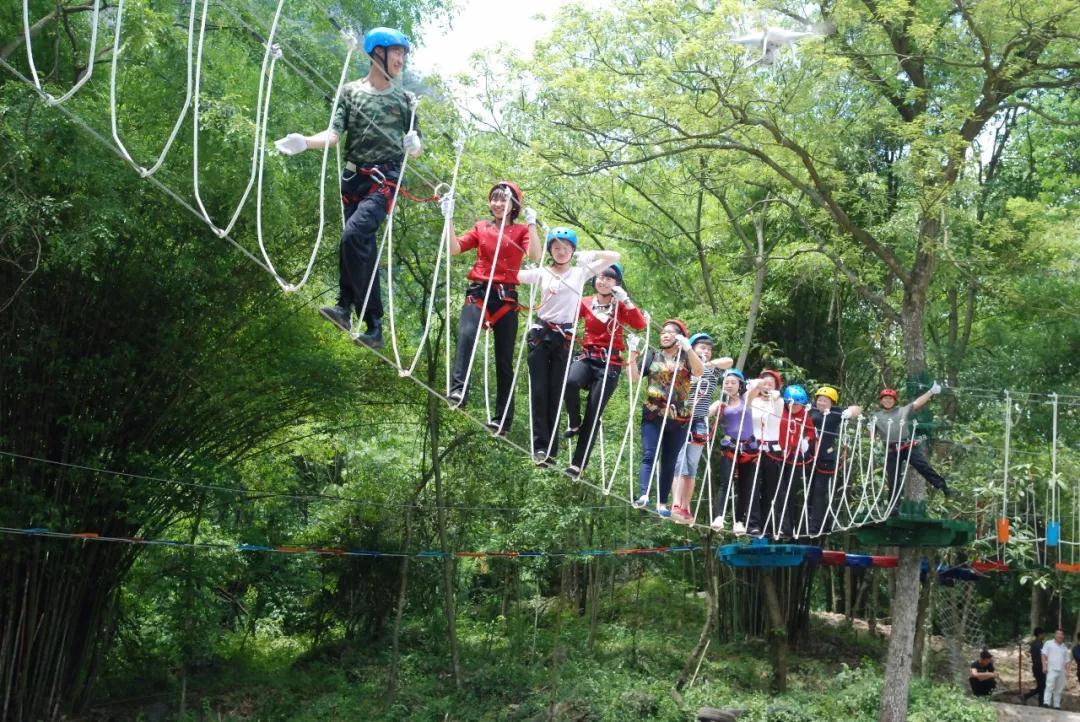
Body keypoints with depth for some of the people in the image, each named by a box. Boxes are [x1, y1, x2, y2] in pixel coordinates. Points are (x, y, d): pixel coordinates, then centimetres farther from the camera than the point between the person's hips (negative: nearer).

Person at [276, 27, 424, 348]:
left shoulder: (406, 99, 12)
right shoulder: (350, 92, 11)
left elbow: (418, 147, 14)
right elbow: (333, 135, 1)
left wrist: (414, 146, -10)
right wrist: (305, 142, -18)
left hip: (385, 179, -2)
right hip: (353, 177, 2)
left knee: (354, 234, -24)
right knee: (363, 246, 2)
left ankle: (346, 307, -20)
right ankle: (373, 327, 7)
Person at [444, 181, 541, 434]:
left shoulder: (521, 230, 8)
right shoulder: (481, 228, 15)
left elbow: (535, 256, -10)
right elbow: (455, 248, 4)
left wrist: (532, 226, -17)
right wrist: (448, 218, -2)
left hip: (506, 297, -1)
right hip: (478, 292, 1)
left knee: (504, 358, 2)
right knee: (466, 335, -30)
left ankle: (502, 419, 6)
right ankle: (458, 391, -40)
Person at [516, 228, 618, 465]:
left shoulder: (580, 272, 8)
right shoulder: (541, 273, 8)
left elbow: (614, 257, 5)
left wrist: (589, 255, -5)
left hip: (564, 337, 0)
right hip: (540, 334, 1)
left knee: (556, 392, 0)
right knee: (539, 390, -4)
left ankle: (550, 449, 2)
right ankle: (540, 445, -2)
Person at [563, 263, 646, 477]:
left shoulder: (620, 307, 3)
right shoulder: (585, 303, 8)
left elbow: (640, 325, -13)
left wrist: (625, 300, -19)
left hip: (610, 363, -1)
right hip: (587, 357, 1)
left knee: (593, 415, -6)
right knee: (571, 382, -33)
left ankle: (578, 464, 2)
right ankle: (575, 424, -5)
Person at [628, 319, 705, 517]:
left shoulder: (686, 357, 7)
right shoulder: (653, 356, 12)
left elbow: (700, 372, -13)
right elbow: (635, 377, 6)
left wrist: (688, 348, -24)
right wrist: (633, 357, -8)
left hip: (678, 419, 0)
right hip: (653, 415, 0)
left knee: (669, 462, 5)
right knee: (649, 456, -14)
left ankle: (662, 504, 9)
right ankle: (643, 495, -27)